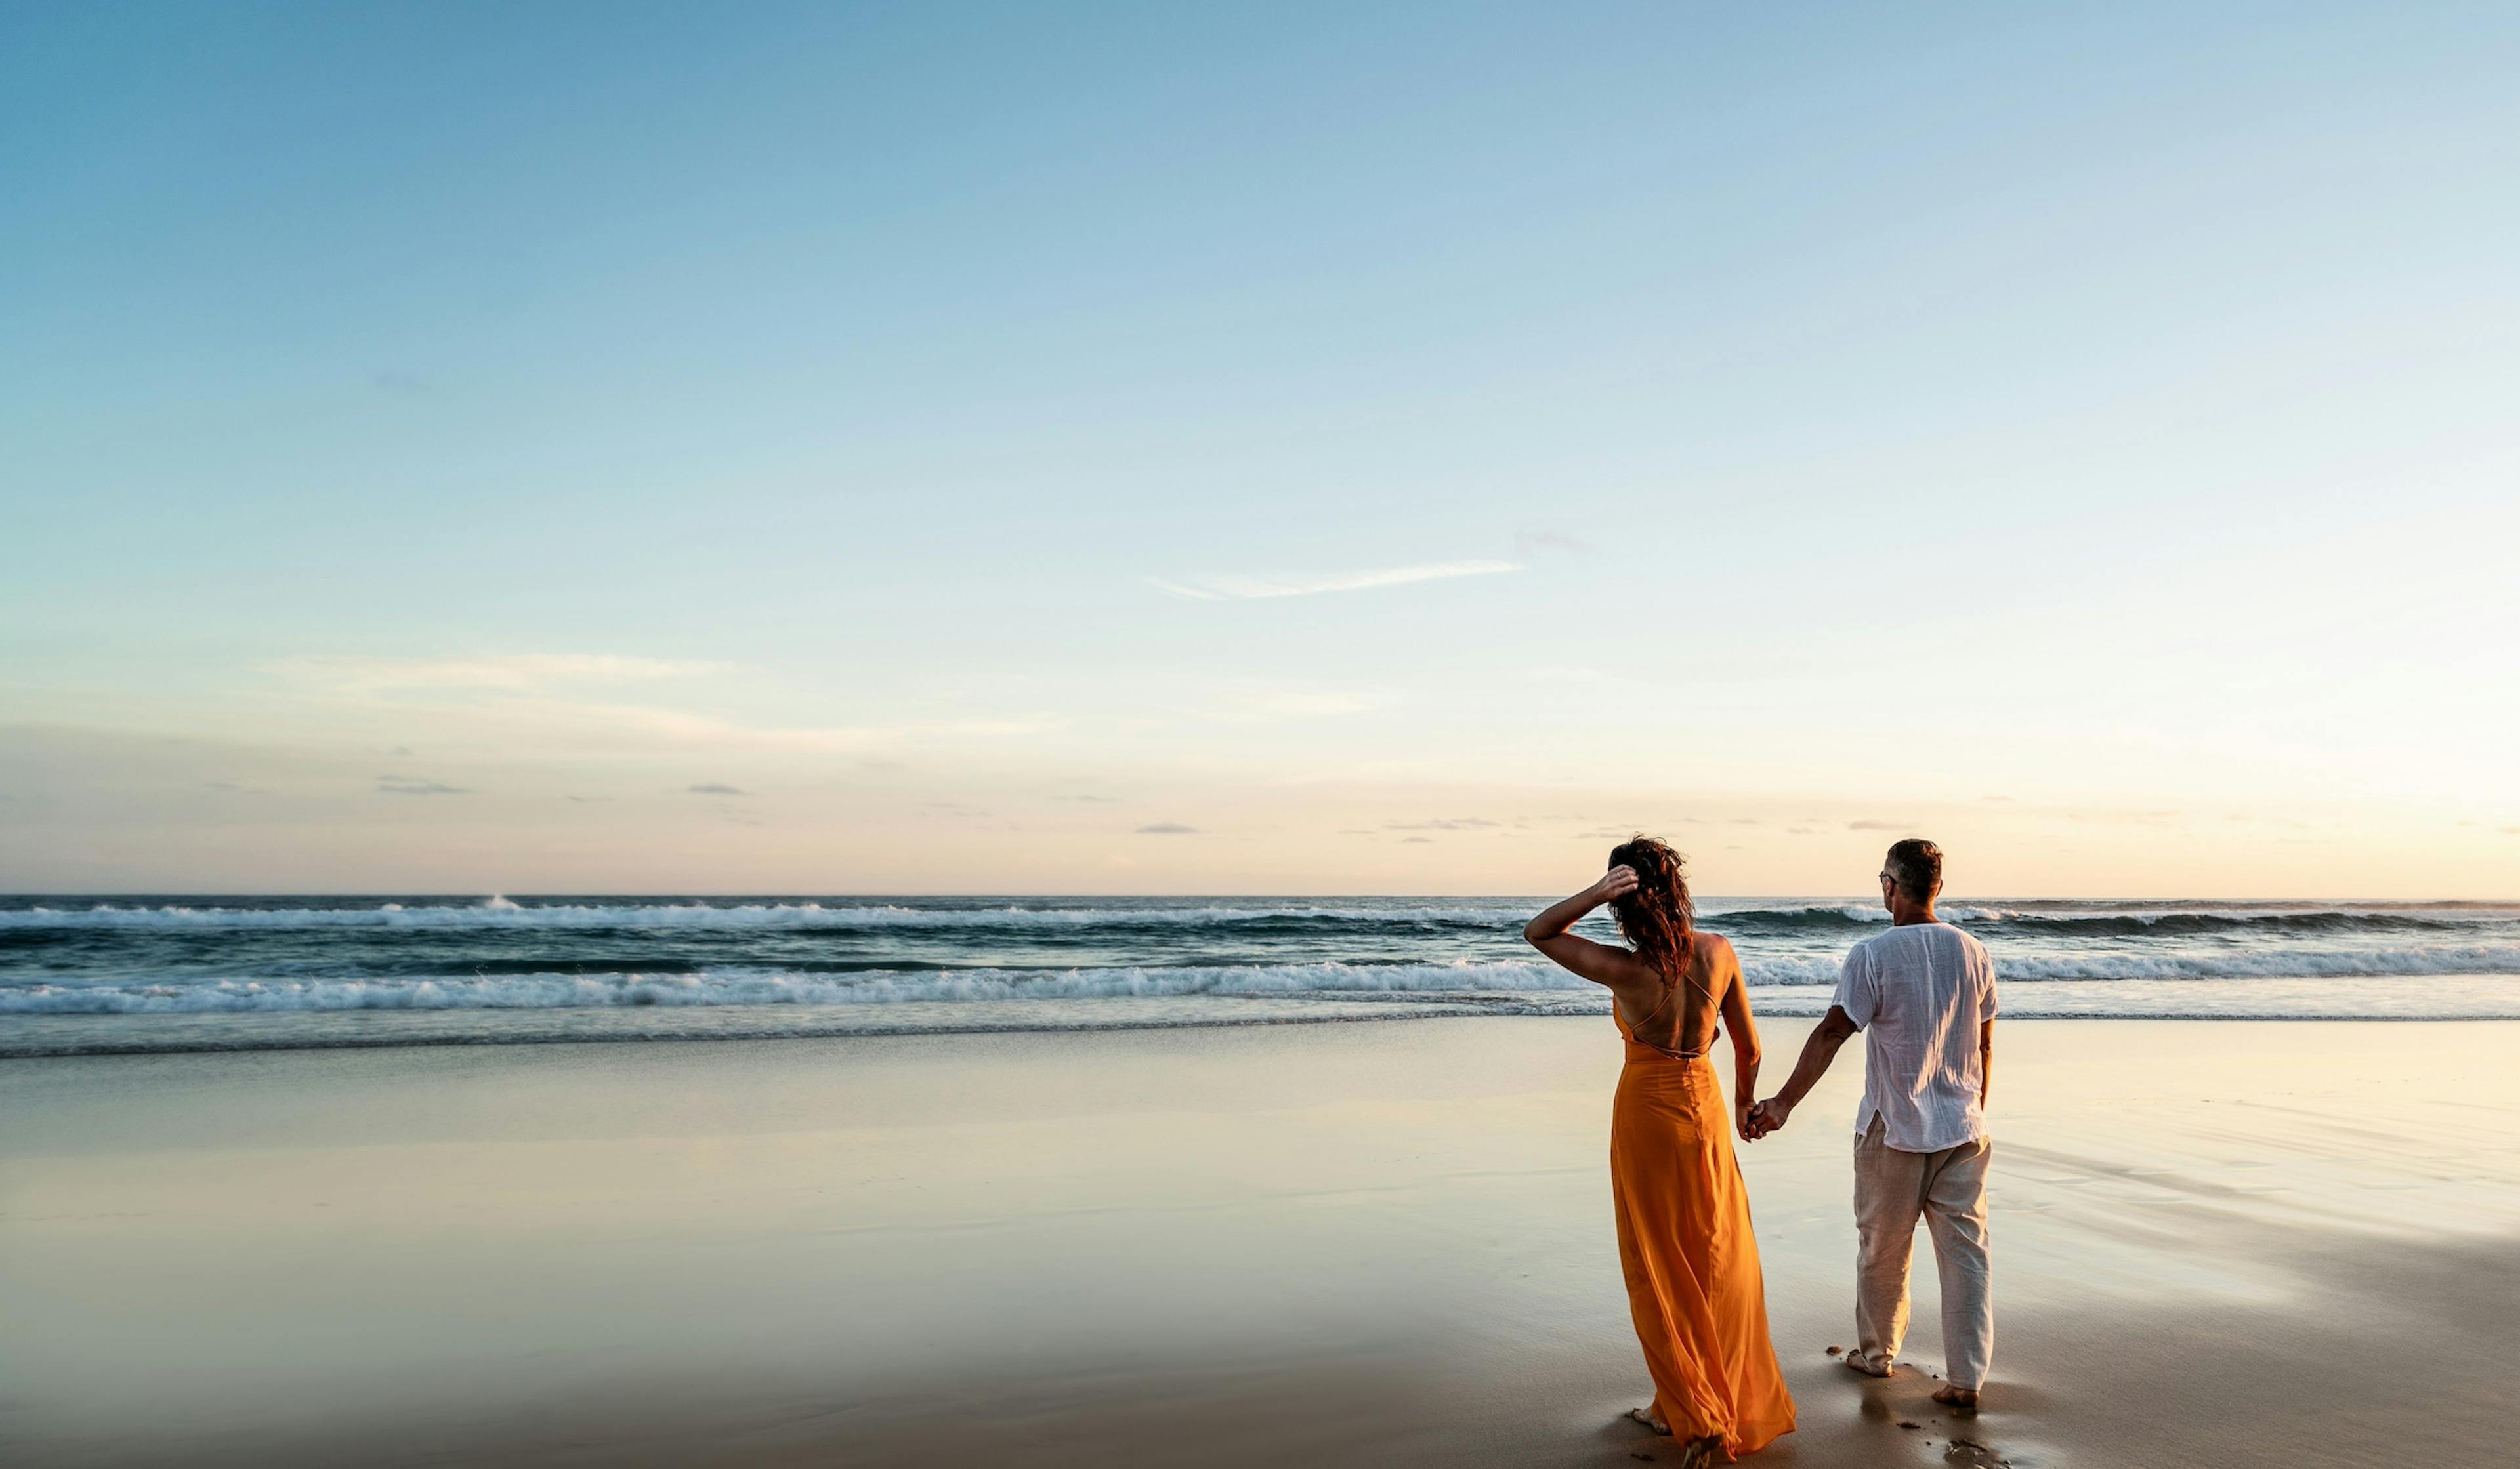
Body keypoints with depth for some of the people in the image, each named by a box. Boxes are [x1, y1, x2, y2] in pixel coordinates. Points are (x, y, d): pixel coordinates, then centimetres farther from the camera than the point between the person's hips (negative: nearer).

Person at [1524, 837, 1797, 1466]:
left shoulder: (1625, 970, -21)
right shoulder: (1719, 953, -10)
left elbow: (1537, 932, -9)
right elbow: (1748, 1046, 2)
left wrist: (1594, 894, -26)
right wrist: (1745, 1104, 20)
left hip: (1645, 1111, -4)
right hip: (1704, 1105, 4)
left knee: (1659, 1268, 9)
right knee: (1721, 1260, 16)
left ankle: (1691, 1414, 15)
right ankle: (1741, 1405, 26)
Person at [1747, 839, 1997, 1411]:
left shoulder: (1873, 956, -14)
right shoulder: (1974, 954, 1)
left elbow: (1831, 1035, -19)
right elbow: (1984, 1045, 9)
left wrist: (1784, 1103, -18)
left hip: (1894, 1131, -3)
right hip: (1963, 1128, 4)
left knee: (1882, 1251, 13)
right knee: (1966, 1251, 7)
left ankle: (1876, 1353, 29)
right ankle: (1966, 1380, 9)